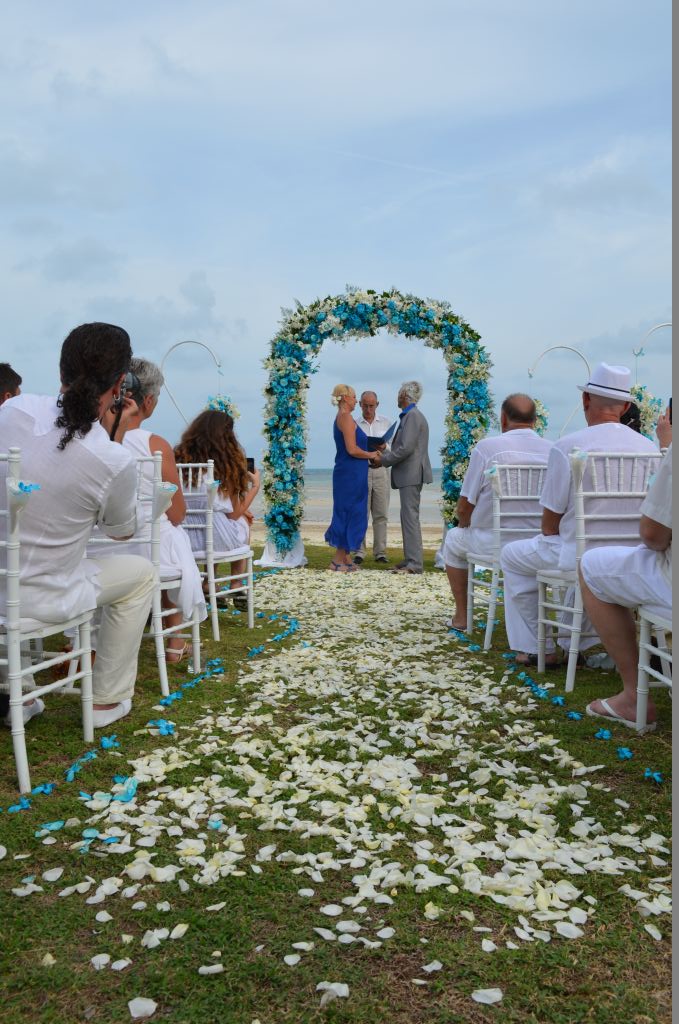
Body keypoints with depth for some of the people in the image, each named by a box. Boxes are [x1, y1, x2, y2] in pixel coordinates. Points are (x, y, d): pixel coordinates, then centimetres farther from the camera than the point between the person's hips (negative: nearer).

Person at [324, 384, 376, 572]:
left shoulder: (342, 417, 17)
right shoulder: (346, 417, -14)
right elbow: (352, 449, -20)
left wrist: (370, 451, 14)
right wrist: (371, 455, -6)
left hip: (349, 473, 10)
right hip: (351, 473, -10)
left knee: (350, 514, 13)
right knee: (349, 513, -4)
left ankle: (345, 557, 18)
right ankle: (339, 560, 0)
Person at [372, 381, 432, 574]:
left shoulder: (413, 416, -13)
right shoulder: (409, 416, 18)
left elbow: (406, 448, -20)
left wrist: (384, 460, -10)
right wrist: (385, 456, 8)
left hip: (411, 474, -10)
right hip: (408, 474, 10)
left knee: (410, 517, -9)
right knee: (408, 516, 12)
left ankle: (415, 563, -8)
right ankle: (410, 559, 17)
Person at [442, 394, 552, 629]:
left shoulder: (487, 447, -13)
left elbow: (464, 506, -9)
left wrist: (464, 524, 15)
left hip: (492, 542, -3)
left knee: (454, 538, 27)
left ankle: (461, 616, 27)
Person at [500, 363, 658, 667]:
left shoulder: (566, 447, -15)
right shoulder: (649, 448, -1)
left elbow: (550, 520, -10)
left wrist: (548, 540, 13)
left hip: (580, 555, -5)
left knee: (512, 556, 20)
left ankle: (537, 649, 19)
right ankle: (576, 643, 40)